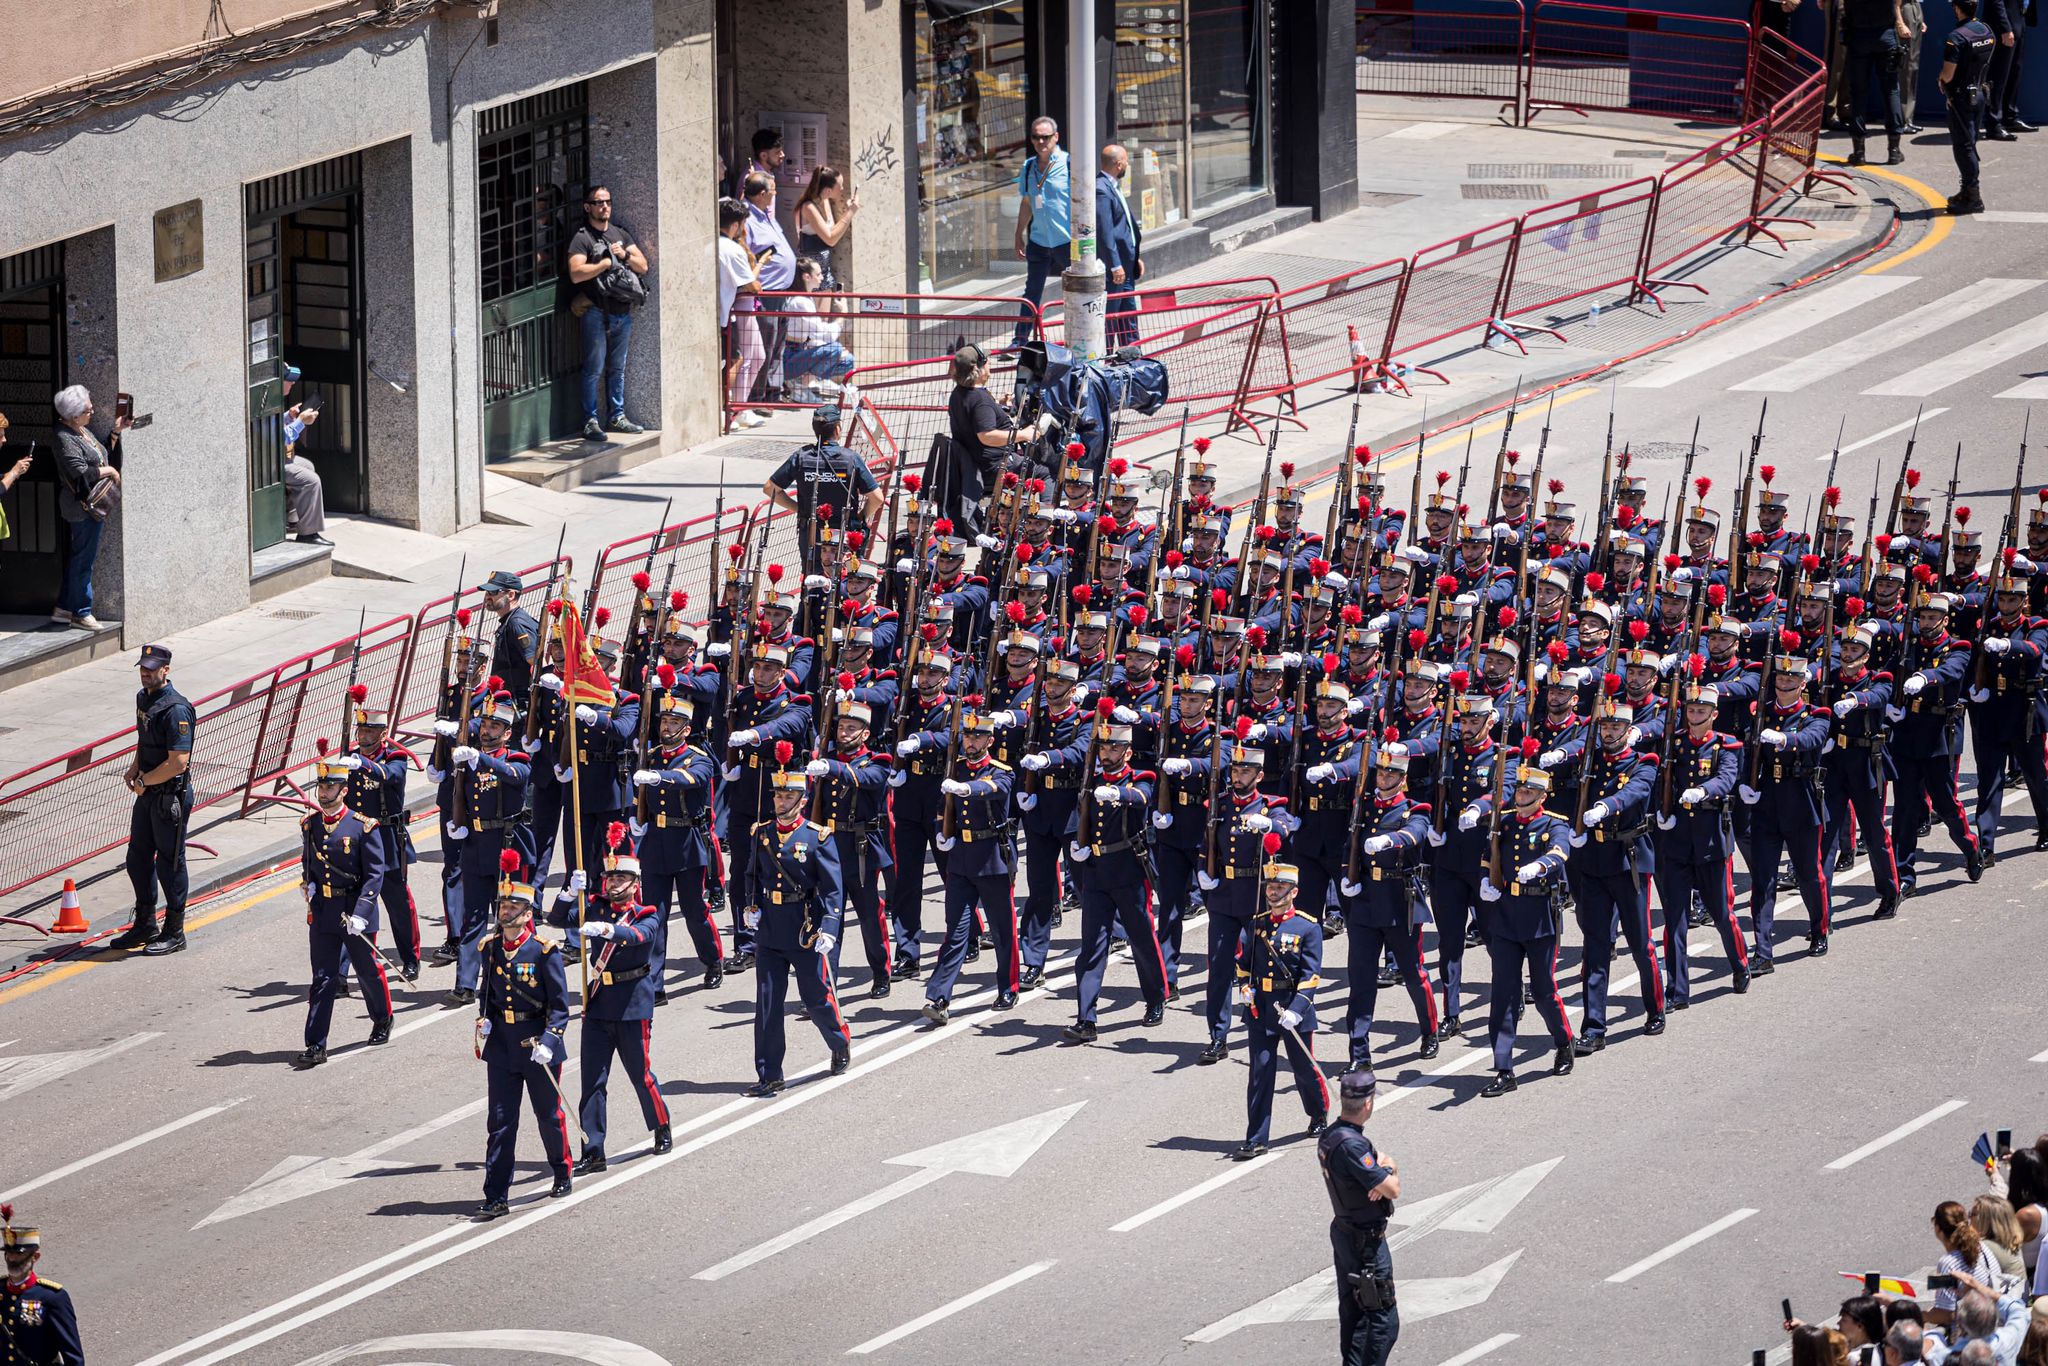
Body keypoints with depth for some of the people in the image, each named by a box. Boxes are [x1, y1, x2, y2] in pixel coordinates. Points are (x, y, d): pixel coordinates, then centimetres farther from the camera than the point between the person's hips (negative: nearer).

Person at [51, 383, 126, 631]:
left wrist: (116, 433, 9)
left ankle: (63, 608, 22)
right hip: (83, 507, -10)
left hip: (92, 505, 10)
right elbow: (82, 473, -25)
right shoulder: (65, 439, -18)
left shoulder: (83, 431, 11)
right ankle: (81, 613, 5)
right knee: (83, 557, -2)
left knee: (78, 557, 15)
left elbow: (104, 455, 19)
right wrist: (110, 471, -12)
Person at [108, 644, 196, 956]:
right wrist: (134, 768, 7)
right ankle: (145, 926, 29)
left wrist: (144, 781, -14)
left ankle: (174, 932, 13)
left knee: (169, 863, 1)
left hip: (171, 795, -9)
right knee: (138, 858, 16)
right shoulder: (143, 697, 8)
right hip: (147, 793, 9)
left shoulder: (176, 709, -22)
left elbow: (178, 762, -25)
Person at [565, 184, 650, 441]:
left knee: (617, 368, 12)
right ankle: (590, 421, -4)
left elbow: (643, 266, 13)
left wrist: (625, 255, -6)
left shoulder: (620, 236, 16)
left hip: (623, 311, 6)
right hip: (597, 312, -6)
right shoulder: (582, 239, -4)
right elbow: (576, 274, -17)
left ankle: (616, 416, 20)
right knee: (594, 369, -6)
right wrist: (606, 263, -12)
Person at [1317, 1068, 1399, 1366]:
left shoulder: (1329, 1136, 4)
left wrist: (1387, 1166, -13)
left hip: (1343, 1232, 10)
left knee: (1352, 1310, 18)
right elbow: (1393, 1190, -25)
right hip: (1366, 1240, -10)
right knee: (1384, 1319, -4)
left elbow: (1381, 1157, 10)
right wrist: (1390, 1175, -3)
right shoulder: (1351, 1145, -27)